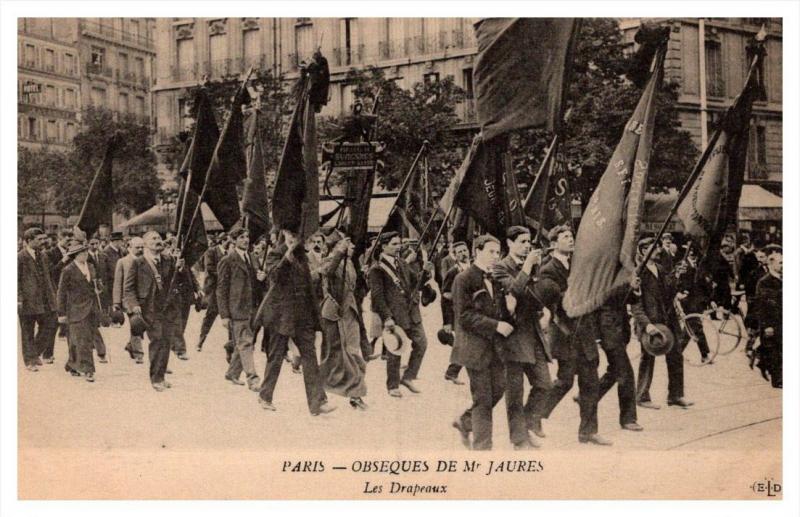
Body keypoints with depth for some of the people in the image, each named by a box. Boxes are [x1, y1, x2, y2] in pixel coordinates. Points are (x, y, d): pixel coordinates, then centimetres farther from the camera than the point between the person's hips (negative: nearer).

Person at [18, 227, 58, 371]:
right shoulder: (20, 258, -8)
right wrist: (18, 299, -16)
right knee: (28, 333, 4)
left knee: (50, 325, 2)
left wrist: (53, 294, 16)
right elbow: (17, 280, -10)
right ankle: (30, 361, 14)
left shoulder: (43, 256, 13)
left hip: (45, 301, 6)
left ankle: (36, 353, 20)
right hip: (28, 301, -6)